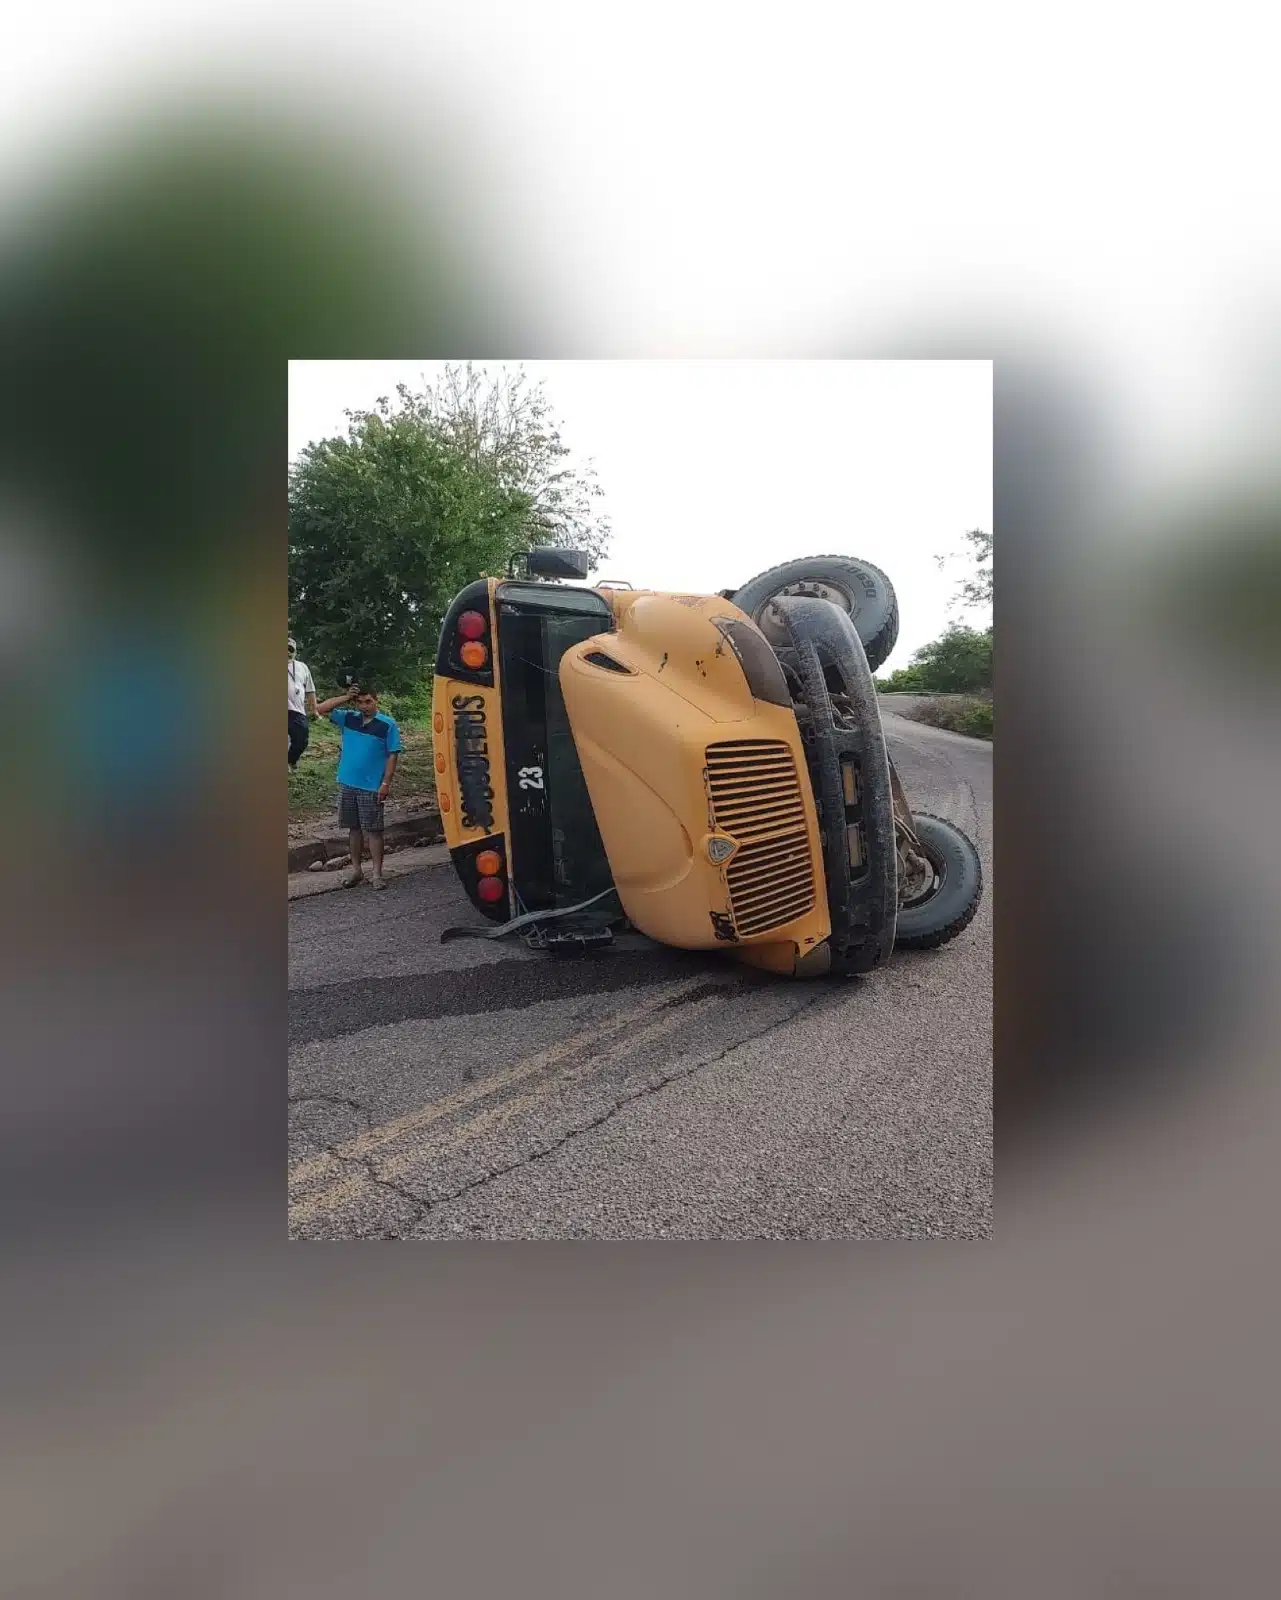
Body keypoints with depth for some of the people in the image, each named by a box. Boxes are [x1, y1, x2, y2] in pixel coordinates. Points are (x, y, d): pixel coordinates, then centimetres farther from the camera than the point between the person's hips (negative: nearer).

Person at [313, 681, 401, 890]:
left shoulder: (387, 724, -6)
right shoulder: (348, 718, 5)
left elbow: (393, 755, -7)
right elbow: (322, 709, 3)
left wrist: (385, 783, -12)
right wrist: (345, 698, -6)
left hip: (371, 787, -4)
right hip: (347, 784, 4)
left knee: (373, 830, -1)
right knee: (354, 828, 13)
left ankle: (377, 873, 4)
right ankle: (355, 869, 23)